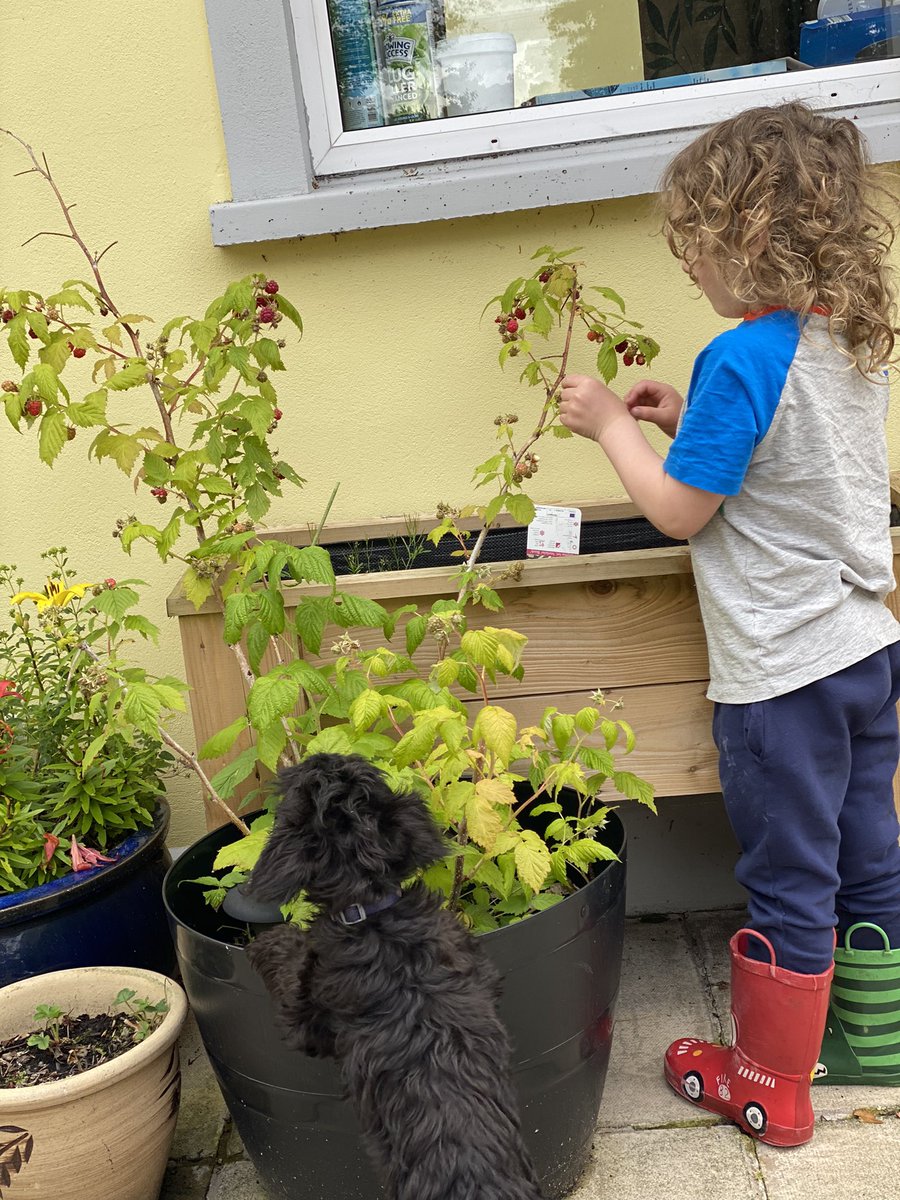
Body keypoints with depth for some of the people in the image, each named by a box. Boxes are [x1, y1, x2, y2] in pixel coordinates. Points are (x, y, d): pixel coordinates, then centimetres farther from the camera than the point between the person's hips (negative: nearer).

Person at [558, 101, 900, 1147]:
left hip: (782, 670, -8)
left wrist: (612, 424, -3)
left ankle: (769, 1086, 24)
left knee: (788, 883, 6)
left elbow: (678, 510, -16)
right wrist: (689, 419, 11)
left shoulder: (742, 358, -21)